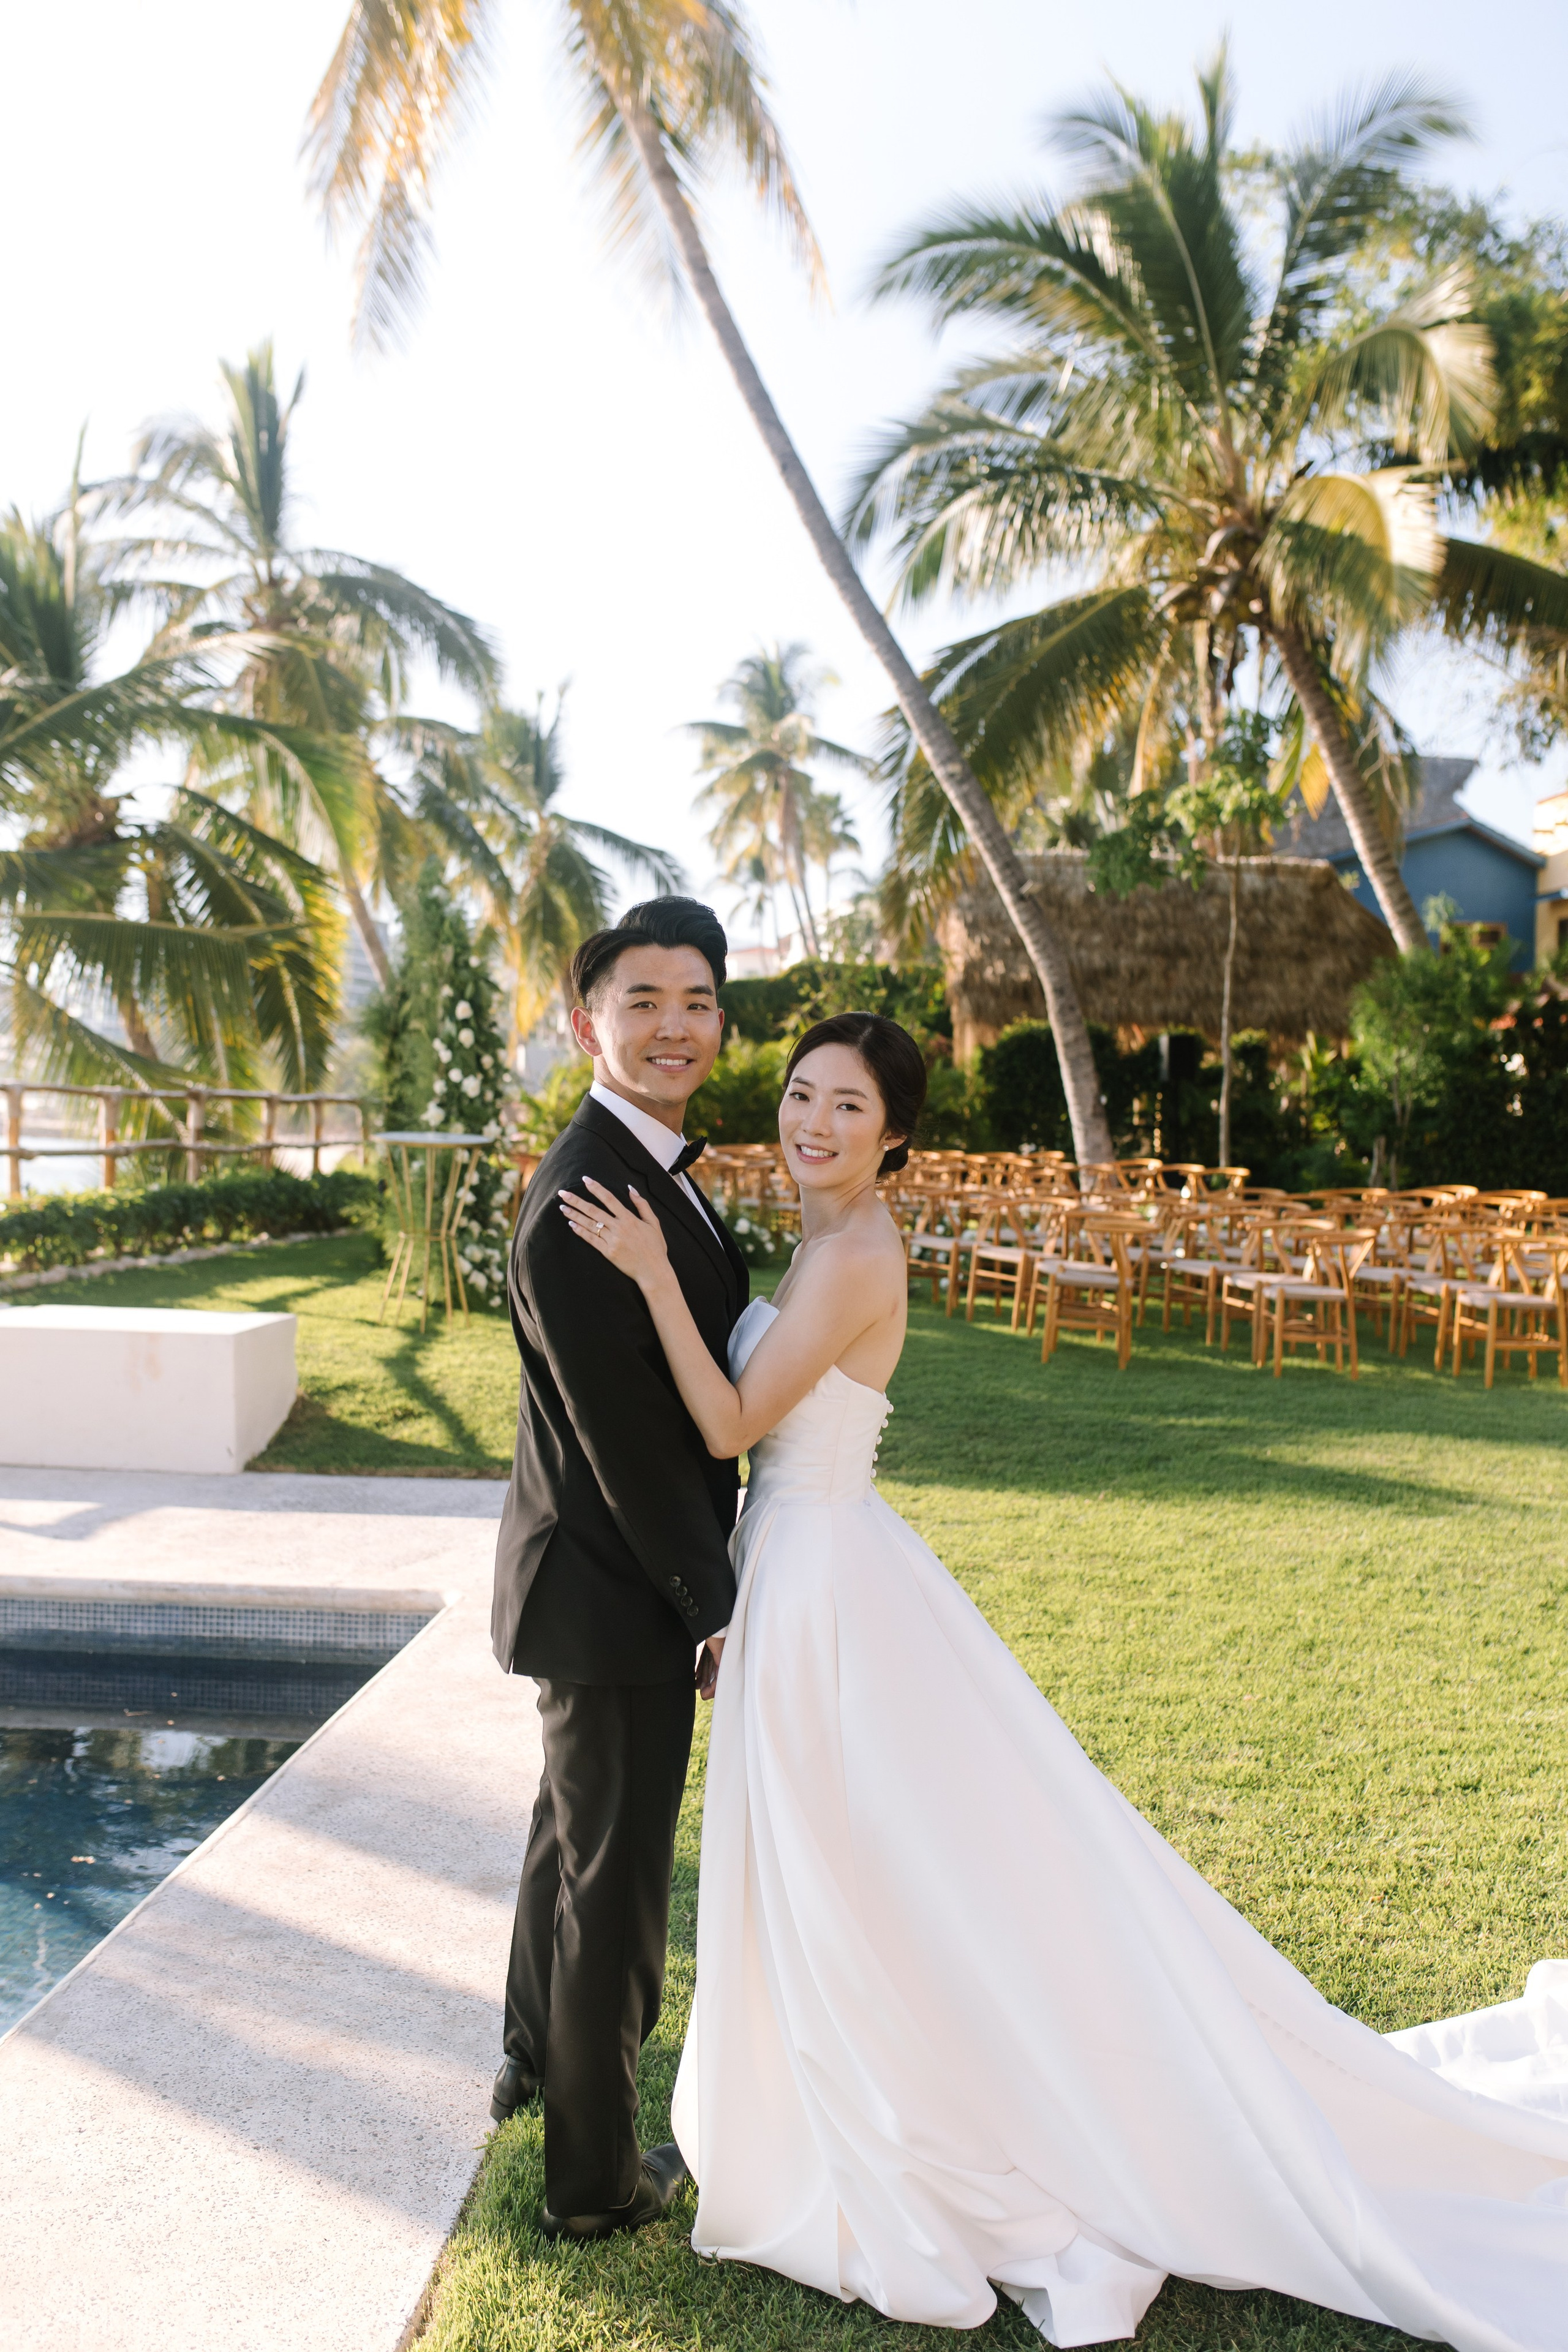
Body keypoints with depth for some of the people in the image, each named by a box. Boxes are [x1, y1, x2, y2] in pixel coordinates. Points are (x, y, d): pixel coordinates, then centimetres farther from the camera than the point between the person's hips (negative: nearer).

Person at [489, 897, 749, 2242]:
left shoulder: (654, 1170, 5)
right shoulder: (582, 1207, -27)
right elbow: (625, 1441, -25)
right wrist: (716, 1611, -16)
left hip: (615, 1574, 10)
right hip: (613, 1591, -10)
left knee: (575, 1829, 28)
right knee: (615, 1875, 8)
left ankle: (538, 2054, 52)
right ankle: (596, 2176, 30)